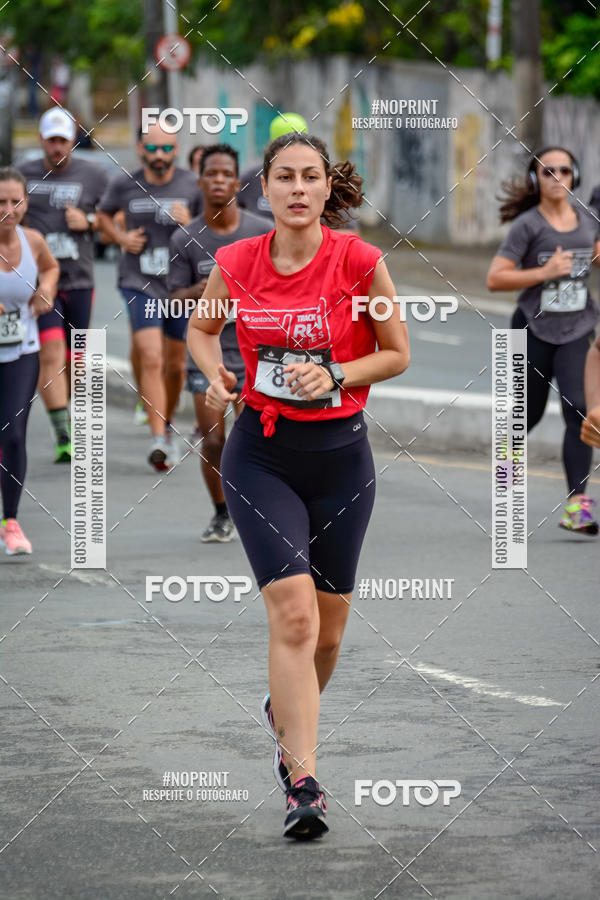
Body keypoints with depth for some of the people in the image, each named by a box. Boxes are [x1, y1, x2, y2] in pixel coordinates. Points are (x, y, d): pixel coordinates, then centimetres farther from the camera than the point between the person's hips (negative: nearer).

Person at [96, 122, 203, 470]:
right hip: (140, 284, -1)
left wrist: (189, 224, -16)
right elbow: (104, 214, 19)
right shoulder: (124, 185, -1)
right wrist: (120, 237, 0)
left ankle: (167, 422, 40)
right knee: (151, 359, -17)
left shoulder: (193, 185, -3)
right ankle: (158, 440, -21)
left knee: (176, 364, 14)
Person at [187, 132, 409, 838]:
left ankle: (285, 713, 43)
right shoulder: (235, 263, -3)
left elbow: (396, 353, 3)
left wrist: (334, 375, -14)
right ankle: (303, 783, -17)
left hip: (341, 453, 1)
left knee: (327, 625, 11)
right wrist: (214, 375, -3)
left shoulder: (359, 261, -8)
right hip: (261, 454, -1)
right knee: (293, 610, -17)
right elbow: (201, 328, 17)